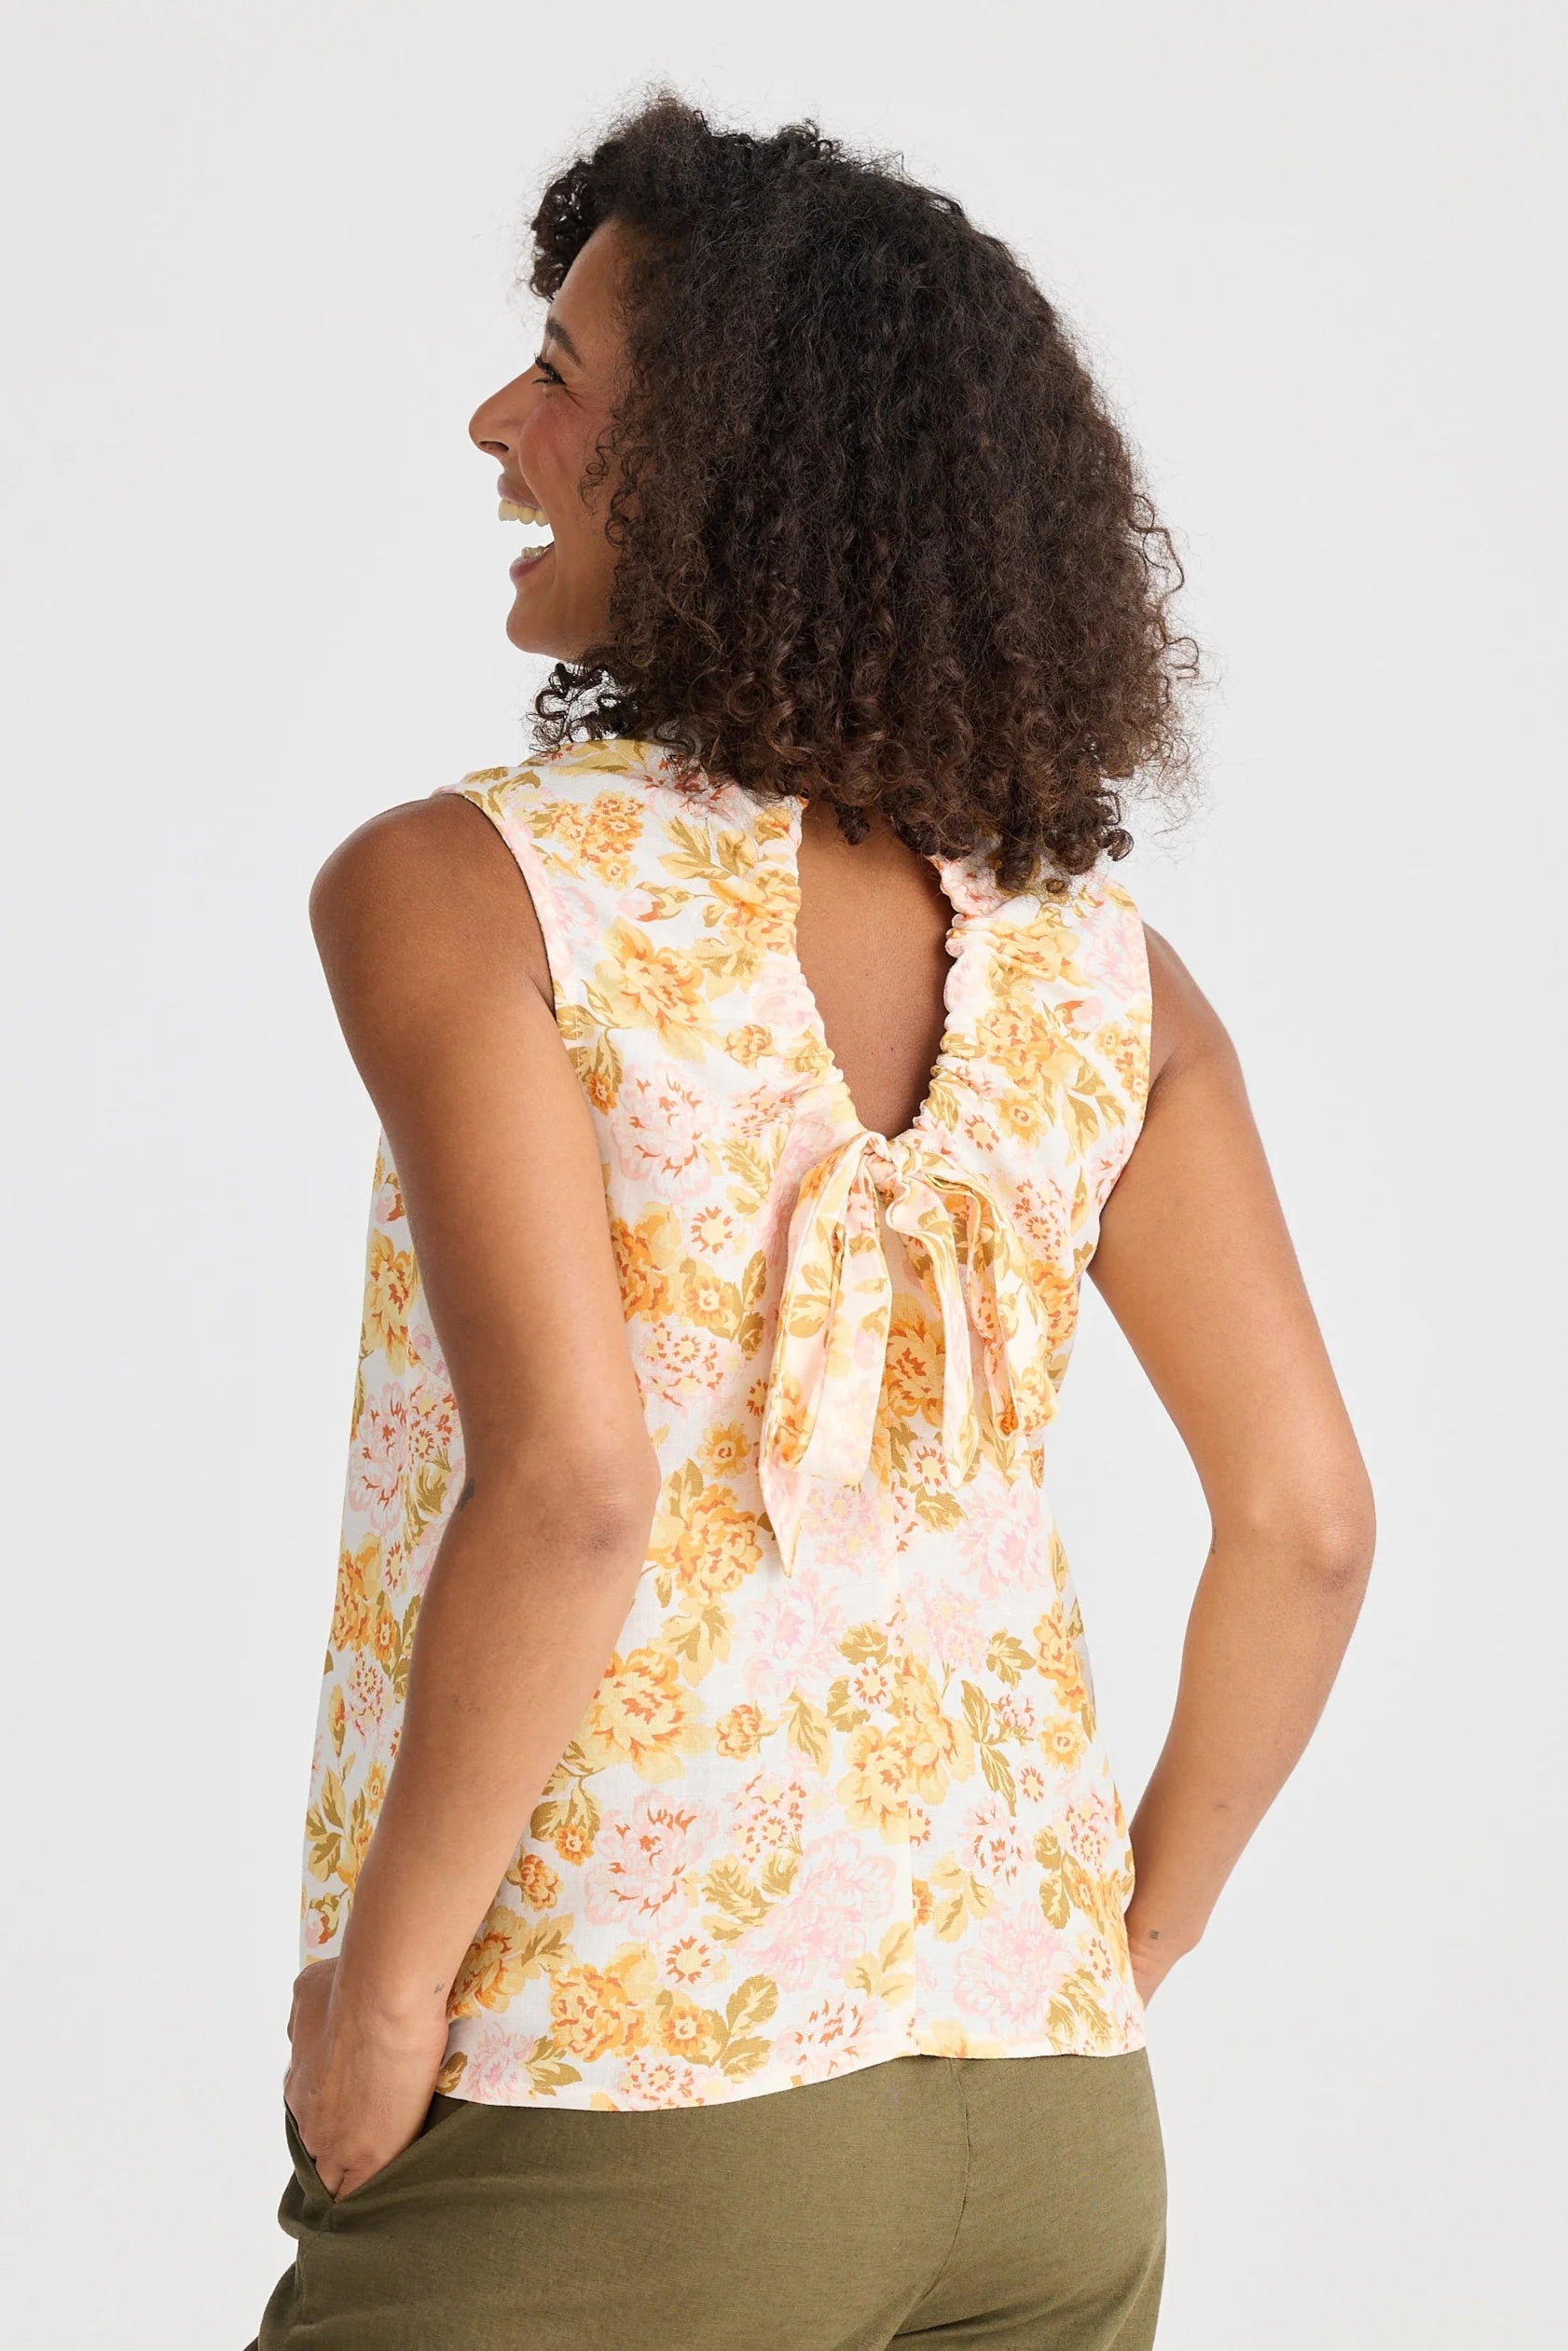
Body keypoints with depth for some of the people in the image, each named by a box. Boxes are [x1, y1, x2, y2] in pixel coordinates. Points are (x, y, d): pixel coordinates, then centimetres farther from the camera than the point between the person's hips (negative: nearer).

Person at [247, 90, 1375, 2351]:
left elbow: (568, 1479, -23)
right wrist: (1115, 1968, 12)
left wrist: (379, 1990, -12)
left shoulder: (455, 886, -11)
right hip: (1050, 2125, 5)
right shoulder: (1105, 964, 3)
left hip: (610, 2112, -5)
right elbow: (1309, 1522, 2)